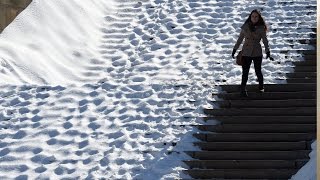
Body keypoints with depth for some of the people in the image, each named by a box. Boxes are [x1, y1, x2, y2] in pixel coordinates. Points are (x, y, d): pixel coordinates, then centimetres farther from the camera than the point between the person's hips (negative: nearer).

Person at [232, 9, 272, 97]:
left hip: (257, 53, -1)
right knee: (245, 72, -6)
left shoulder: (261, 28, -2)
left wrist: (268, 52, -17)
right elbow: (240, 39, 10)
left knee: (258, 71, 7)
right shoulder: (245, 26, 1)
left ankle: (261, 87, 30)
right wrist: (234, 49, 12)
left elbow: (265, 41, -5)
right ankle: (243, 90, -5)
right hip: (246, 52, 1)